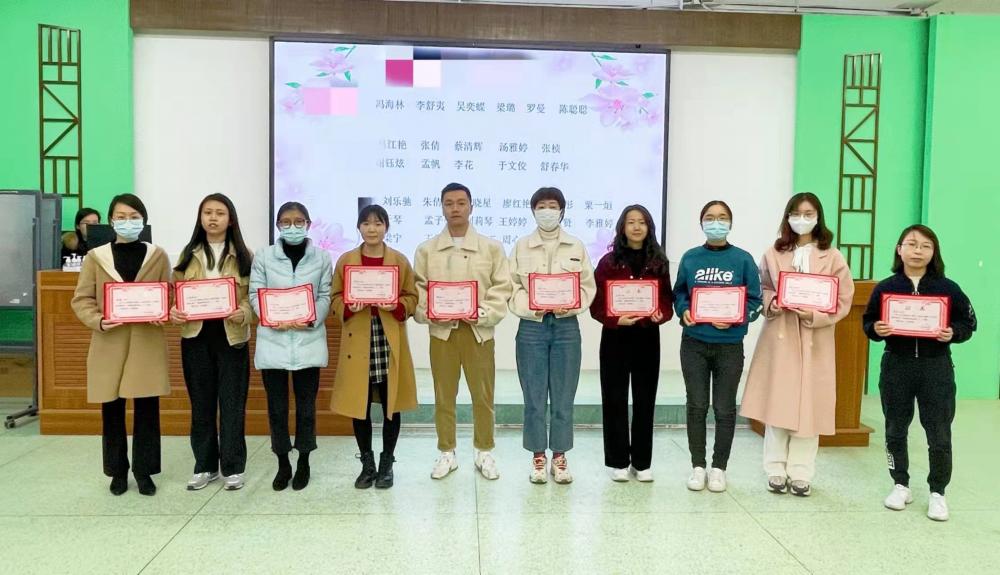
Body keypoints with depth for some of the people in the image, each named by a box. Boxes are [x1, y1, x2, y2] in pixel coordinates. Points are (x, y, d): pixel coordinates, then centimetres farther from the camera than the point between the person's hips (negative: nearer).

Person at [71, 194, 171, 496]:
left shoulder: (158, 256, 5)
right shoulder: (96, 257, 4)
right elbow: (81, 300, 2)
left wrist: (162, 315, -16)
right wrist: (98, 321, -16)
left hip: (148, 343, 0)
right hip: (109, 344, 0)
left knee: (147, 409, 3)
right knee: (111, 411, 7)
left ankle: (144, 470, 16)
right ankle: (118, 471, 21)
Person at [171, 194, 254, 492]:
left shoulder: (243, 255, 1)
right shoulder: (189, 254, 9)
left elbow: (253, 295, -2)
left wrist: (243, 313, -23)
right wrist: (173, 311, -13)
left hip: (231, 337, -2)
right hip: (196, 336, 3)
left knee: (232, 403, 2)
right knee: (201, 403, 10)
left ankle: (233, 467, 13)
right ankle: (205, 466, 21)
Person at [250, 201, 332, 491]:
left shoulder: (321, 257, 5)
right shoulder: (263, 256, 5)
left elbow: (326, 296, 2)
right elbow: (255, 294, 1)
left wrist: (311, 319, -15)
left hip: (308, 340, 0)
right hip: (272, 341, 0)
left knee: (306, 404, 7)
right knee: (276, 405, 6)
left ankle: (303, 462, 20)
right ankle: (283, 463, 19)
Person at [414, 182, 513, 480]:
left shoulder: (492, 247, 4)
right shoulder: (426, 250, 7)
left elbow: (502, 288, -1)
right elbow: (417, 289, 4)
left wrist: (484, 314, -14)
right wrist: (428, 313, -14)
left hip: (479, 331, -1)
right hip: (441, 331, 1)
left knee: (483, 395, 6)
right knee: (444, 396, 8)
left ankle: (484, 452, 22)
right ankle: (446, 453, 22)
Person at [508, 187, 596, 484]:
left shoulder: (577, 247, 6)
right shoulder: (521, 247, 4)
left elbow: (587, 287, 3)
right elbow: (511, 287, 0)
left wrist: (567, 305, -14)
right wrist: (531, 305, -17)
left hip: (566, 326, 1)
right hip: (531, 326, 0)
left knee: (563, 397, 5)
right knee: (534, 397, 4)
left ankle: (559, 457, 18)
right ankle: (538, 457, 17)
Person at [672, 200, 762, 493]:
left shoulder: (743, 259, -2)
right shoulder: (690, 258, 3)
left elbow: (754, 300, -1)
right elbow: (679, 293, 10)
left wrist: (736, 318, -18)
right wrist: (684, 311, -10)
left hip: (729, 346, -1)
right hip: (694, 343, 1)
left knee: (724, 409, 7)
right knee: (696, 406, 7)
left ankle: (719, 467, 21)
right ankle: (698, 466, 19)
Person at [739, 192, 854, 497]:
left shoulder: (832, 257, 1)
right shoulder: (773, 253, 5)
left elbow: (843, 301, -2)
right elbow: (761, 290, 9)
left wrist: (814, 315, -16)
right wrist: (772, 303, -12)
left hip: (815, 339, -1)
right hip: (778, 334, 1)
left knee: (808, 404, 2)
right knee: (777, 402, 3)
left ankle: (801, 473, 13)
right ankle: (776, 470, 14)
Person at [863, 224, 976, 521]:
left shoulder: (948, 289, -3)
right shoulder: (884, 288, -1)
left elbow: (969, 323, 4)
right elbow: (868, 322, 6)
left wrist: (952, 333, -15)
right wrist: (876, 330, -15)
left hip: (936, 368, -1)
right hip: (896, 366, 1)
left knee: (939, 434, 3)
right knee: (896, 430, 11)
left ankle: (937, 492, 19)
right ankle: (901, 485, 28)